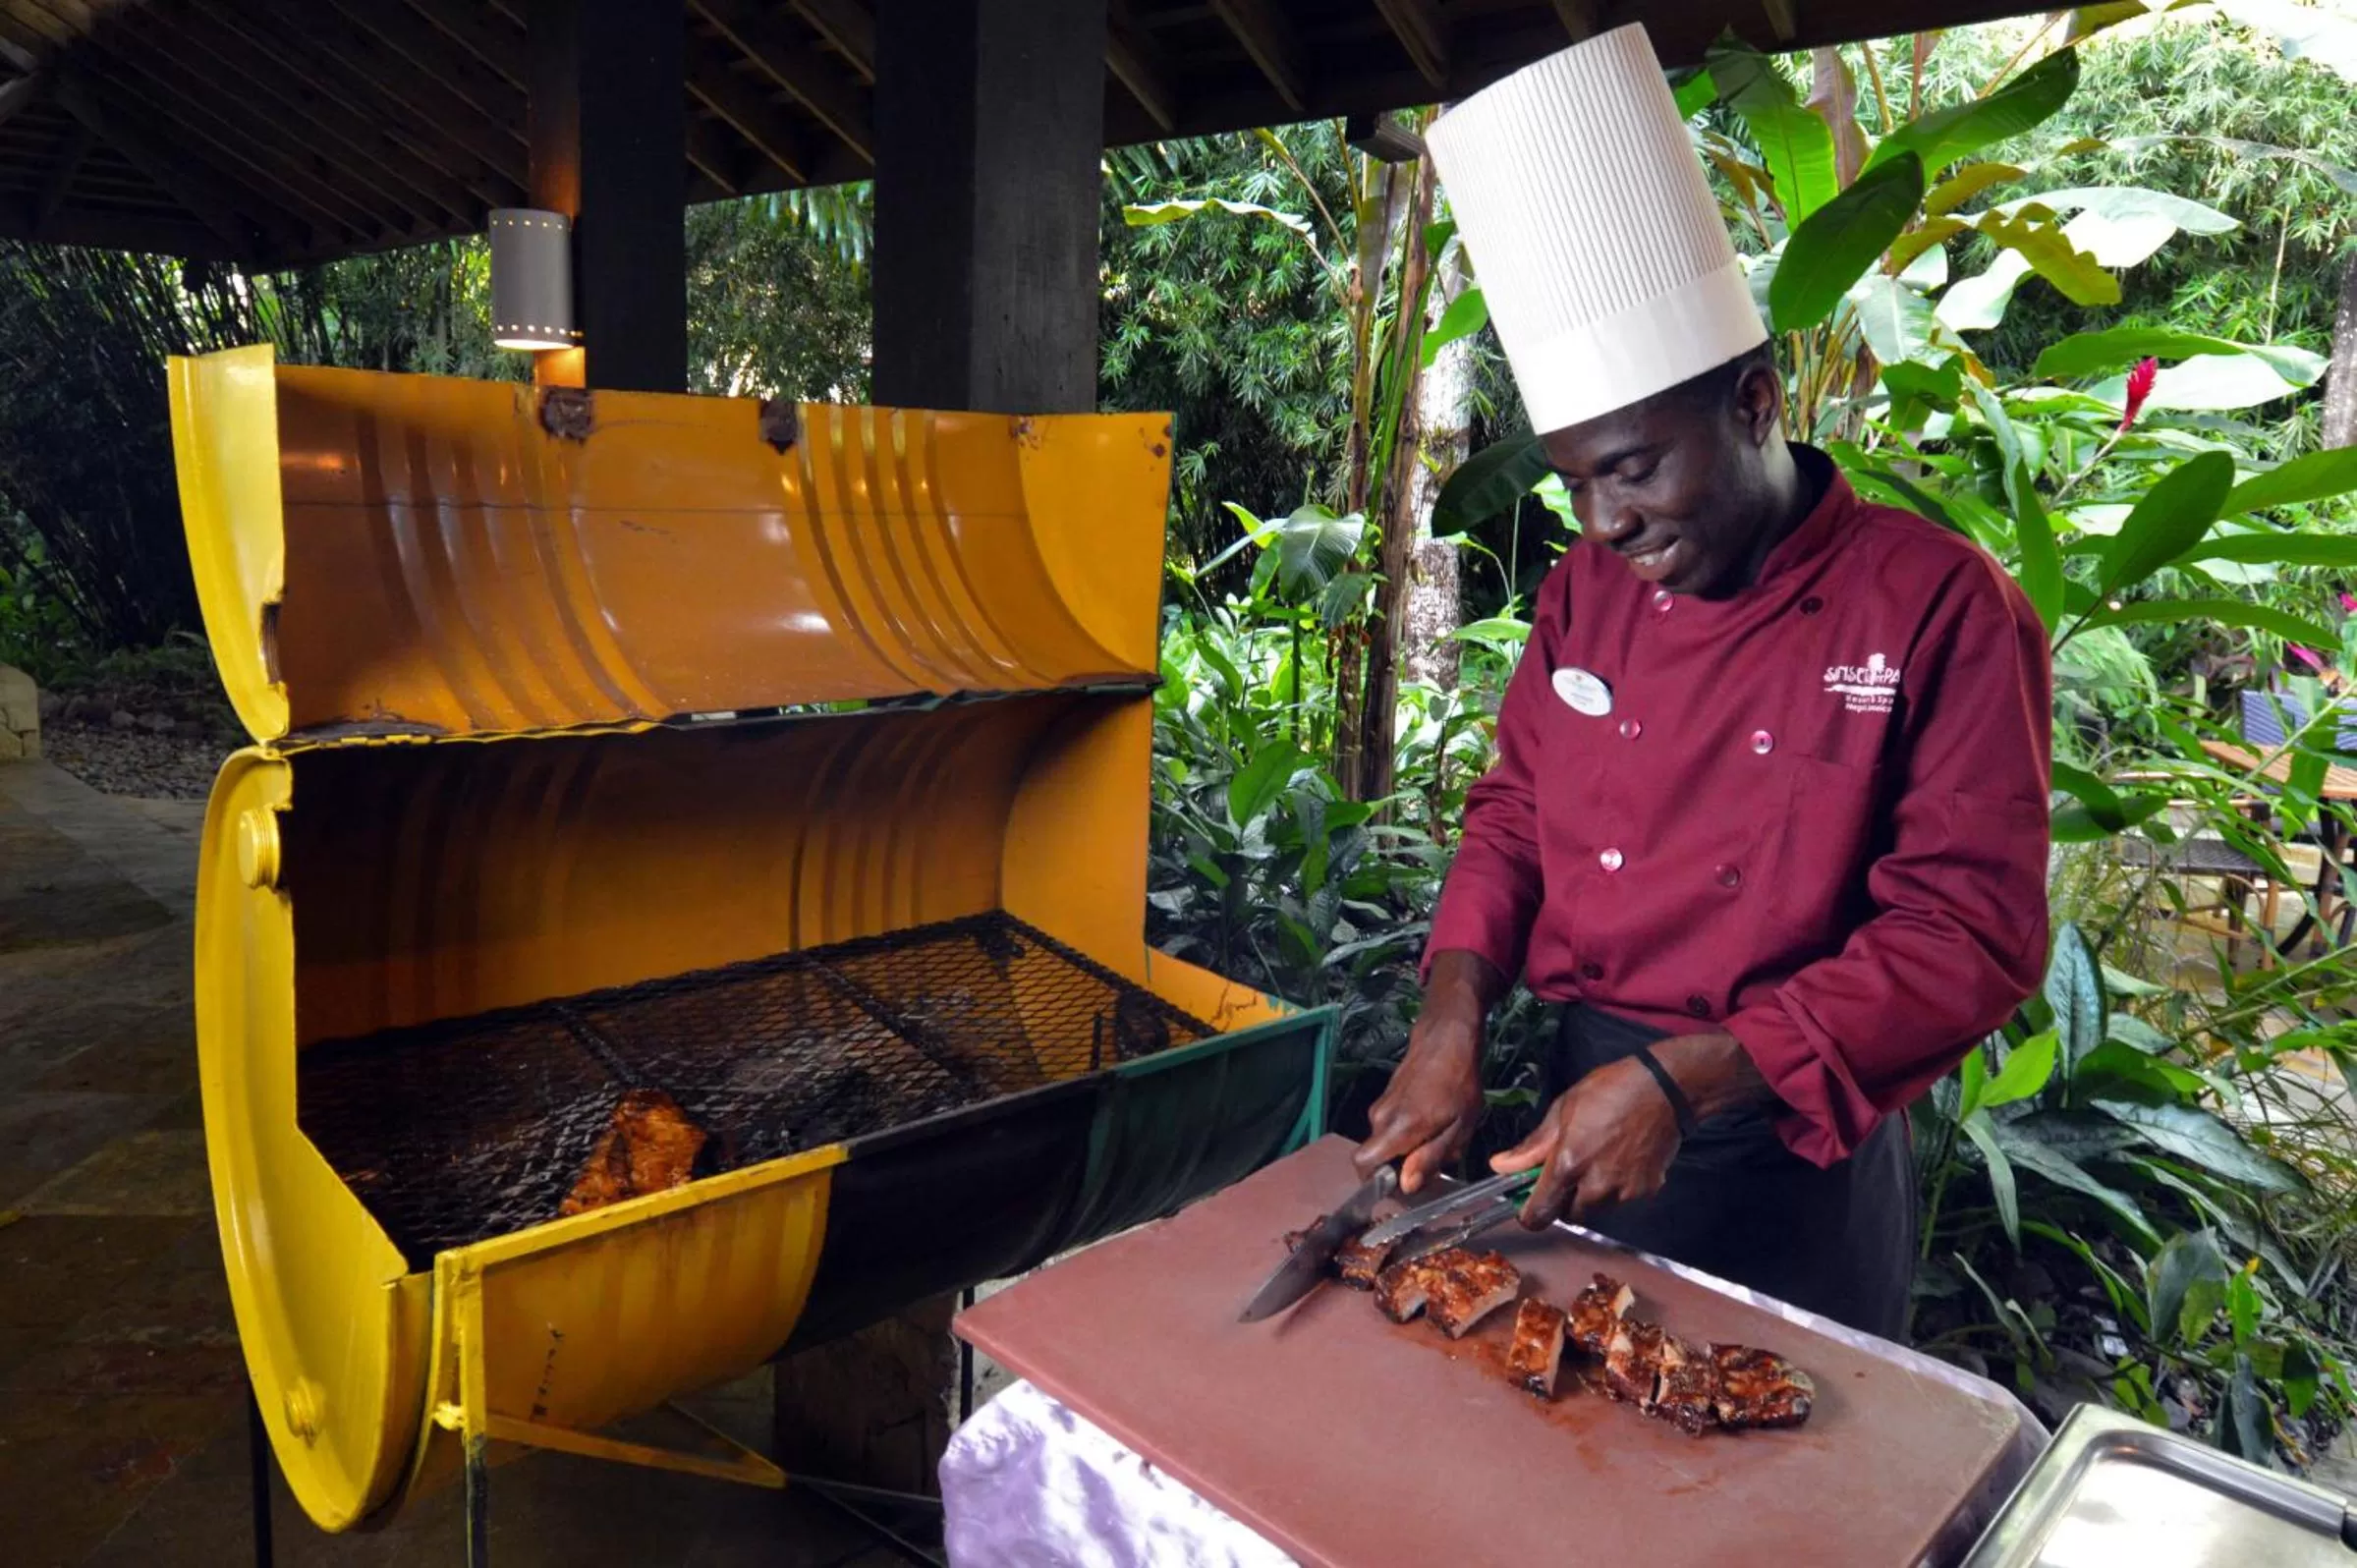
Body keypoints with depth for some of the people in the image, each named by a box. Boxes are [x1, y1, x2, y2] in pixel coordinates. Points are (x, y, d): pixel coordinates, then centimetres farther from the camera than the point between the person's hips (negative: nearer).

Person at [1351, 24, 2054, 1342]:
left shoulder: (1944, 610, -15)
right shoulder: (1589, 588, 1)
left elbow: (1973, 934, -18)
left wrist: (1683, 1082, -25)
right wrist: (1455, 1015, -9)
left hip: (1797, 1167, -4)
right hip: (1576, 1116, 5)